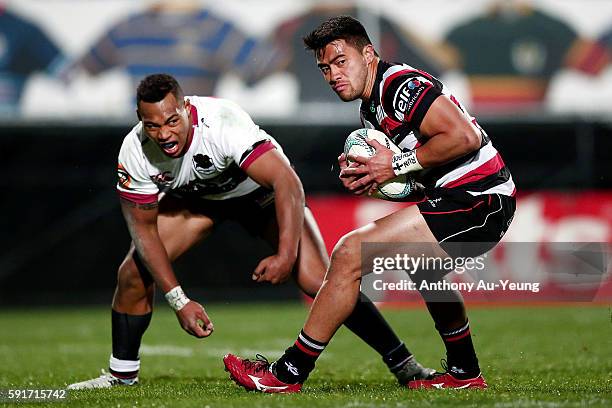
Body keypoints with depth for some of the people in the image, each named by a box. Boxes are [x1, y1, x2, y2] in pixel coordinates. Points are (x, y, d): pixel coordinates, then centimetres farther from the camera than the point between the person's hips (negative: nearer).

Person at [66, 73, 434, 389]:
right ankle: (123, 374, 14)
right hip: (196, 196, 4)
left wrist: (286, 256, -51)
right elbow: (143, 229, -17)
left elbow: (287, 183, -43)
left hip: (261, 190, -4)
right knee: (134, 273, -8)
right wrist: (179, 301, -23)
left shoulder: (222, 122, -41)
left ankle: (403, 363, -9)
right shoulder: (135, 153, -27)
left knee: (320, 281, -19)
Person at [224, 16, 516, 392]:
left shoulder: (400, 84, -14)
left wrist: (398, 165, -16)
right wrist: (363, 176, 1)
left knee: (351, 252, -14)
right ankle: (465, 374, 50)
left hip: (478, 200, -11)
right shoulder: (371, 109, 17)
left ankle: (288, 374, -8)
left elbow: (465, 137, -24)